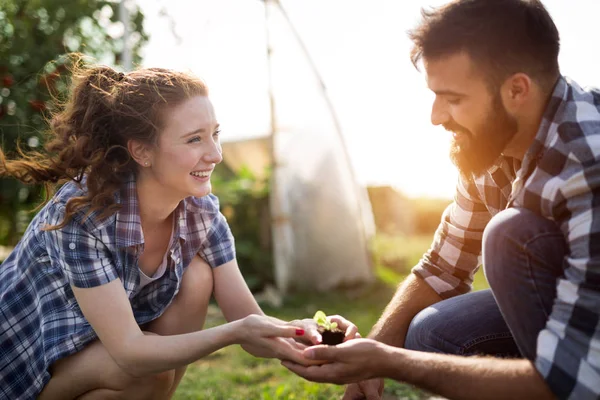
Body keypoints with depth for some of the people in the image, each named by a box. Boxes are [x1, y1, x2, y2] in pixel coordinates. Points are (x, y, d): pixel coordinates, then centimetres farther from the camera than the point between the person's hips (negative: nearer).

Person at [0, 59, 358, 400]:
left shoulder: (201, 211, -15)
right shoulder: (81, 213, -32)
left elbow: (252, 324, -16)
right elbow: (129, 352, -34)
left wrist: (303, 331, -37)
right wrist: (234, 332, -46)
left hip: (109, 348, 6)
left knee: (196, 277, -18)